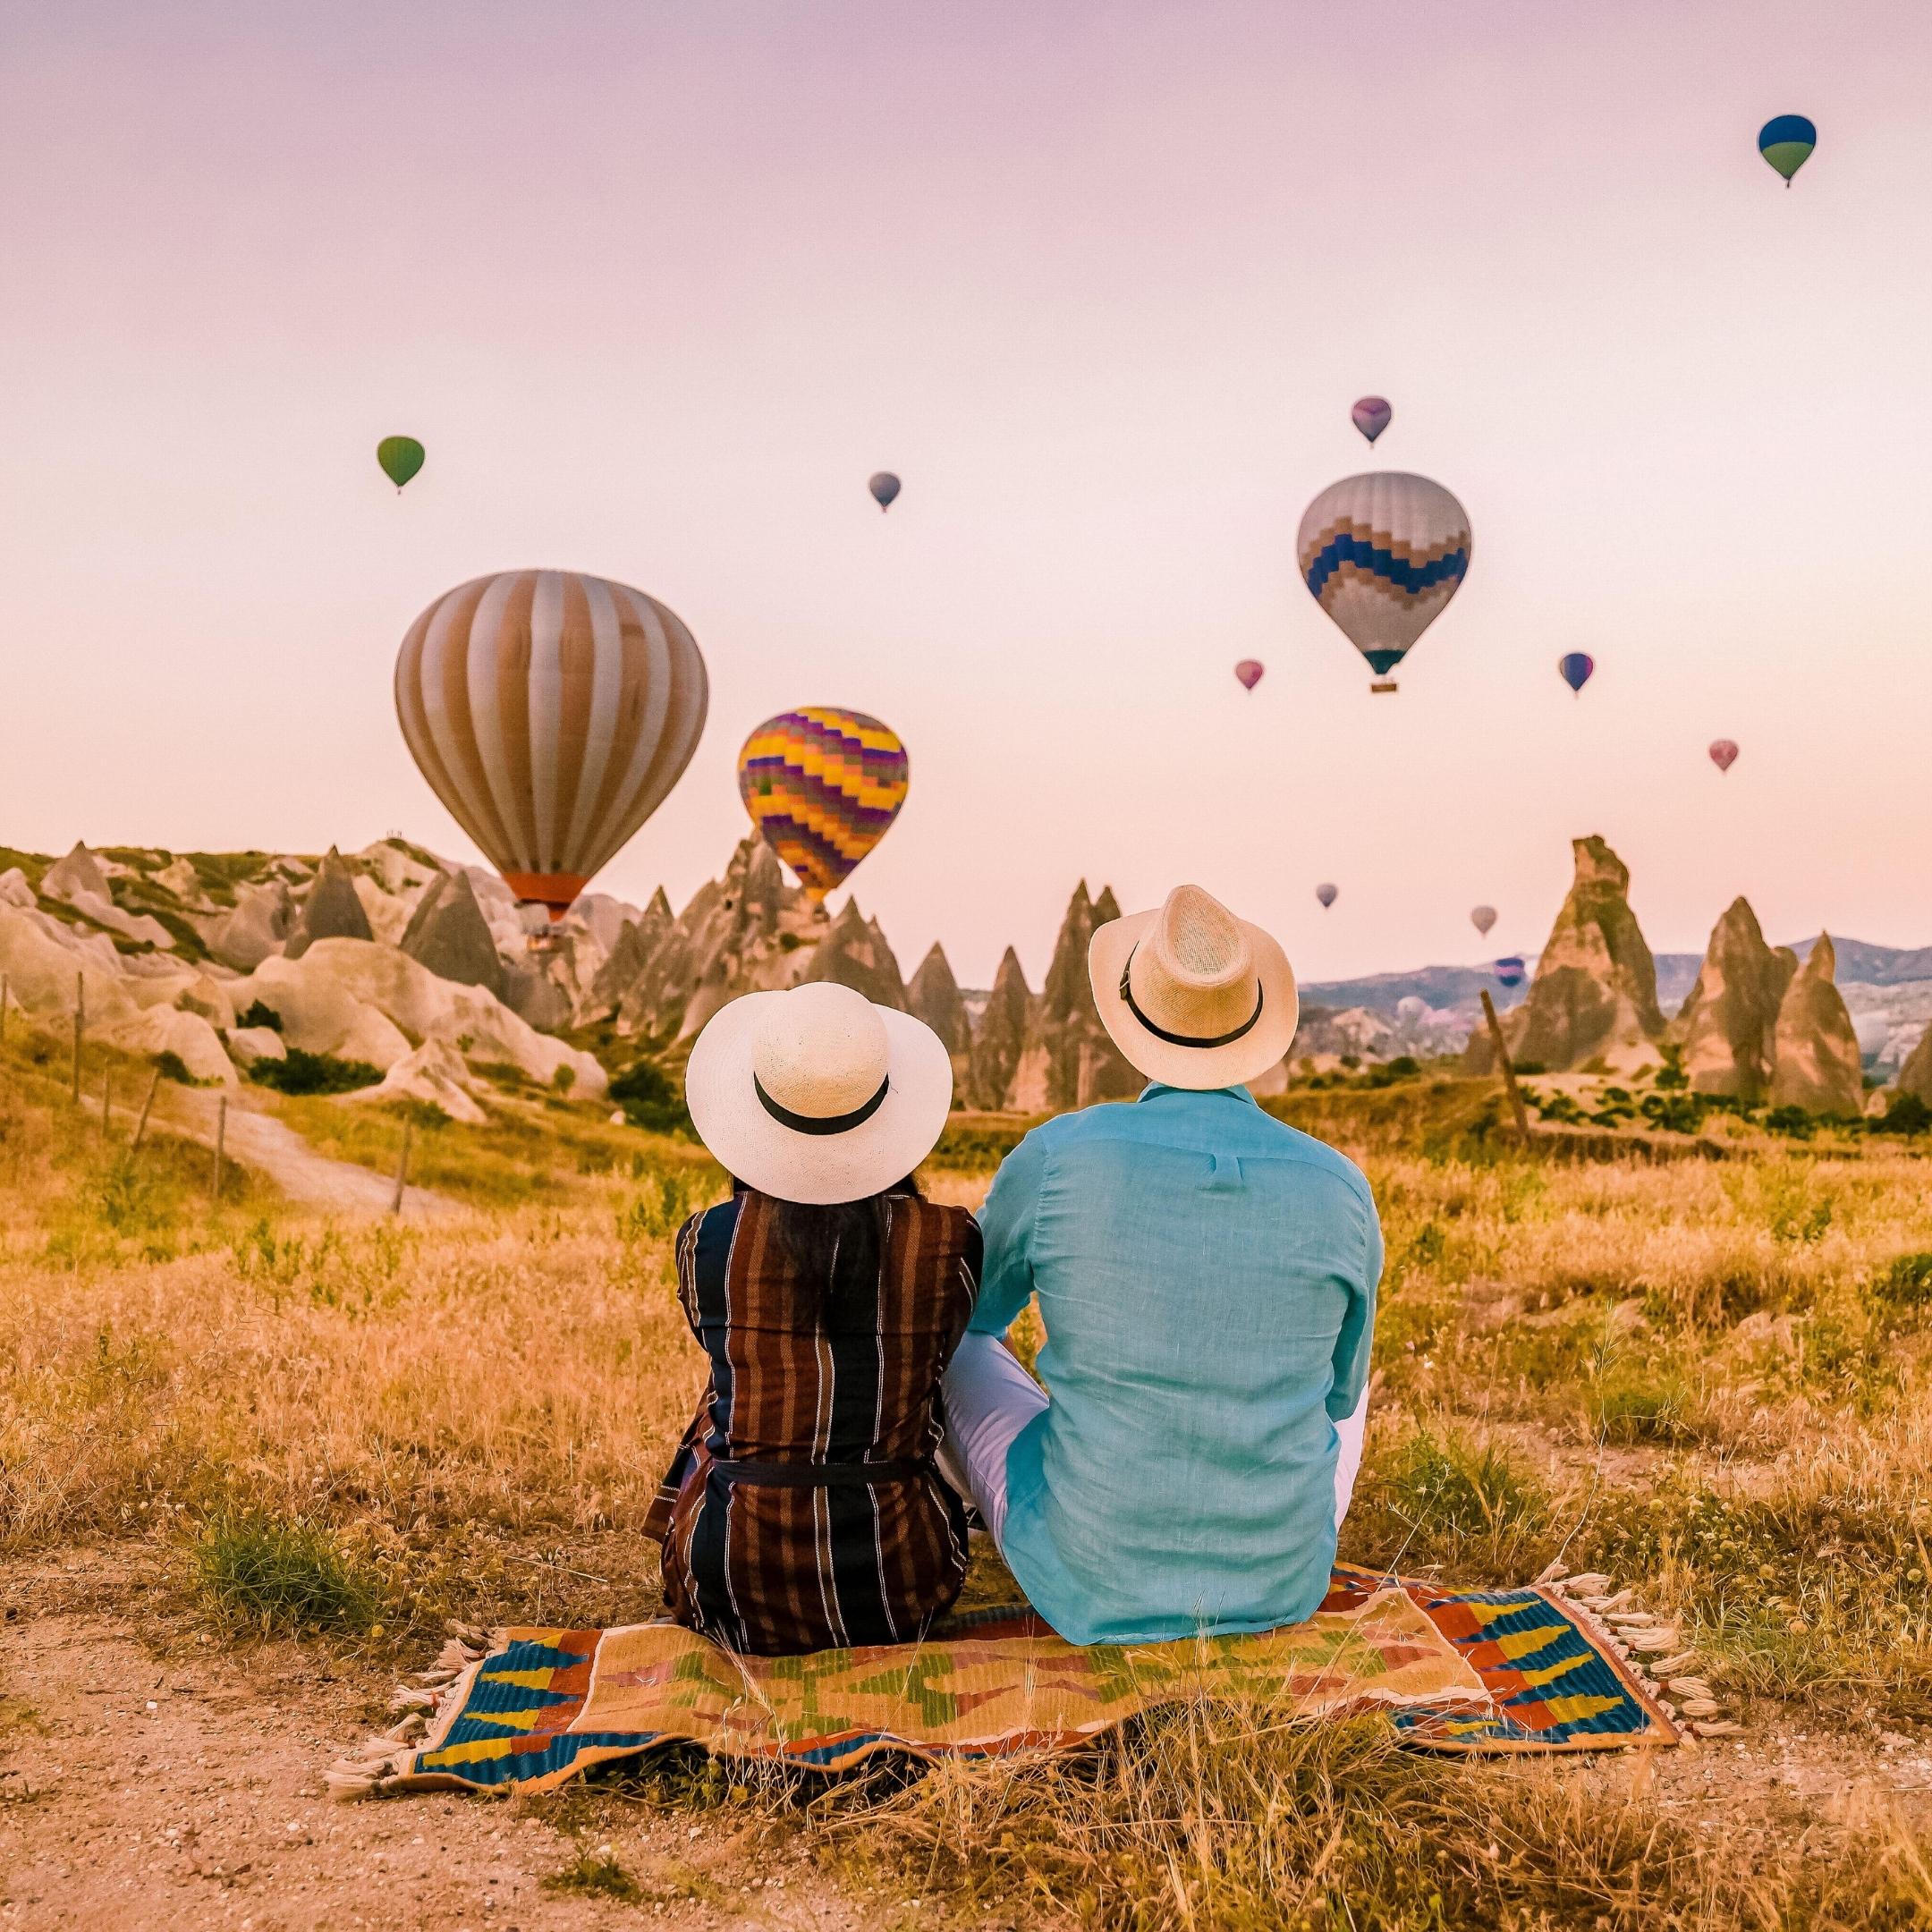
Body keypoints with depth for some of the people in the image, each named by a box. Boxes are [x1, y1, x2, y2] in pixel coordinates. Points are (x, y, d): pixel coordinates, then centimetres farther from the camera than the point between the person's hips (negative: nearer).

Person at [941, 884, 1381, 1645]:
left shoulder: (1054, 1158, -18)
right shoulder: (1340, 1190, -13)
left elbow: (968, 1313, 4)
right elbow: (1335, 1393, 5)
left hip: (1093, 1581, -2)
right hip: (1281, 1580, 2)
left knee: (956, 1354, 27)